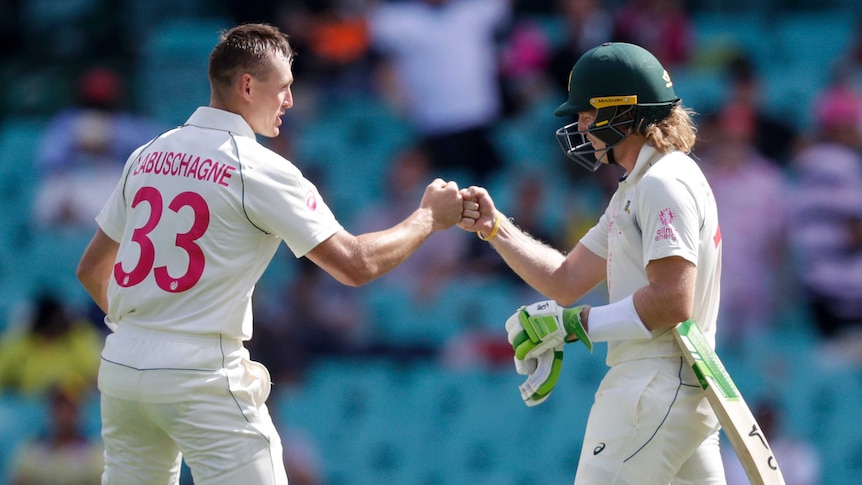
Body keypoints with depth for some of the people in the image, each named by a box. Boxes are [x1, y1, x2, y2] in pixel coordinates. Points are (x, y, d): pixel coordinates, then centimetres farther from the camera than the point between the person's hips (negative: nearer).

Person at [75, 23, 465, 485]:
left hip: (120, 367, 7)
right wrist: (428, 217, 4)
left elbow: (91, 269, 19)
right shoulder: (259, 169, -8)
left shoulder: (147, 157, 10)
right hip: (200, 375, -7)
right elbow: (355, 264, -10)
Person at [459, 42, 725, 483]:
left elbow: (672, 302, -21)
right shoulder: (635, 189, 21)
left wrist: (574, 323, -17)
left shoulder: (664, 183, -12)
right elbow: (567, 280, 21)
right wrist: (494, 227, 12)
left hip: (656, 391, -11)